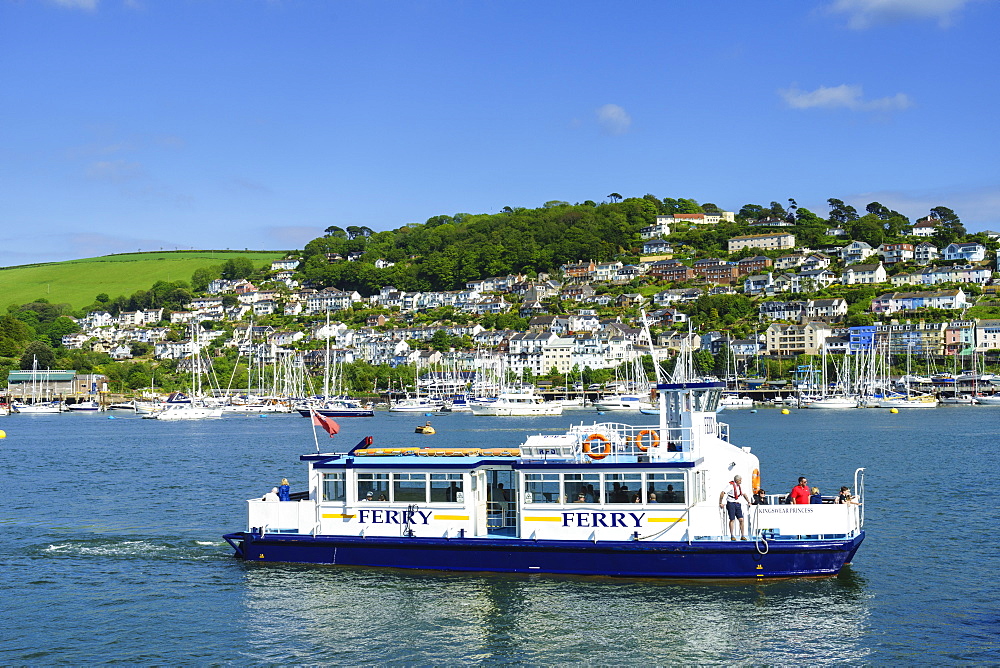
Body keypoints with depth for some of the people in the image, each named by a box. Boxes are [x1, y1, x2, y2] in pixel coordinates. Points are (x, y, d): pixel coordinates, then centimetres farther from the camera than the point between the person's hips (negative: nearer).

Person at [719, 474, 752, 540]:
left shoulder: (740, 486, 13)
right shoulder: (730, 485, -11)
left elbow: (744, 494, 29)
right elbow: (722, 493, -17)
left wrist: (749, 502, 23)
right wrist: (720, 503, -20)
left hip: (738, 504, 6)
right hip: (731, 503, -6)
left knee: (741, 519, -3)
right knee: (732, 520, -7)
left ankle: (742, 536, 2)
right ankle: (732, 536, 2)